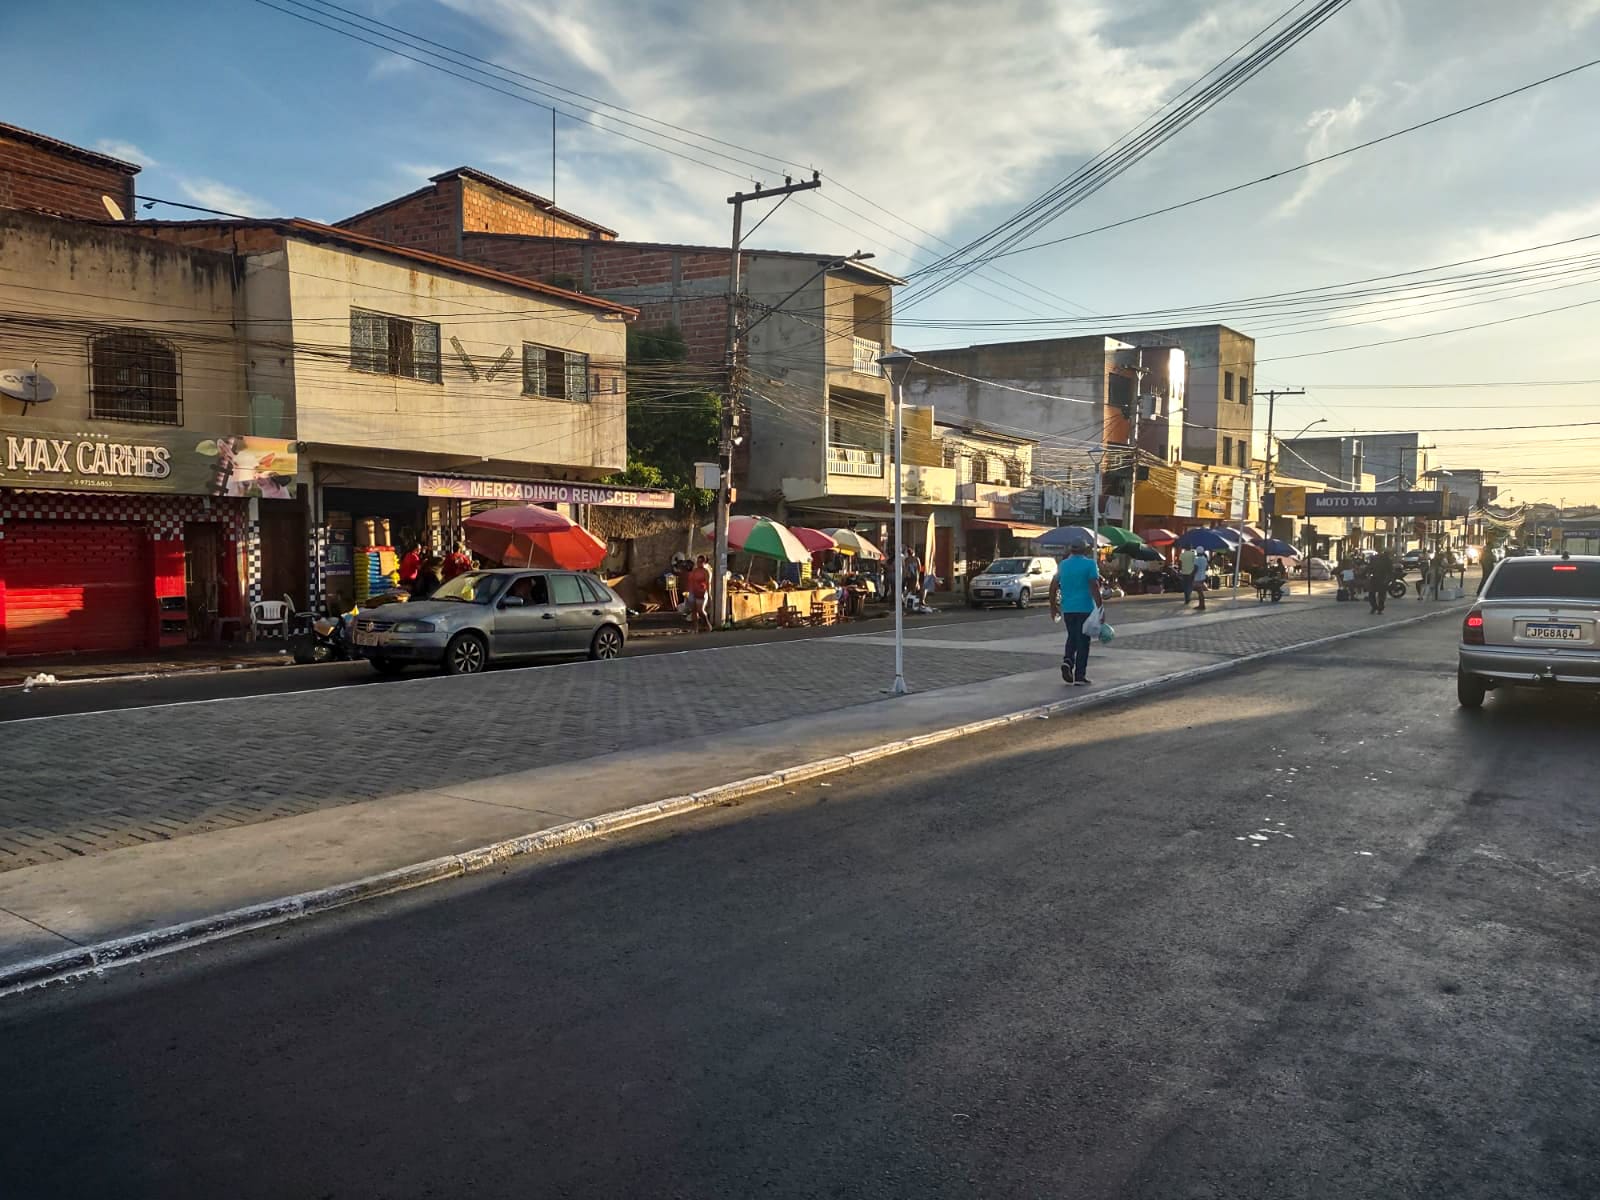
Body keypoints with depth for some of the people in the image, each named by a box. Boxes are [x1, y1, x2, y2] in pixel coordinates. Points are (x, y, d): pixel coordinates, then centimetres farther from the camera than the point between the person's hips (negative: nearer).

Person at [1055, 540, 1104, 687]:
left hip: (1067, 608, 4)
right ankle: (1079, 676, 2)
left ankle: (1067, 660, -4)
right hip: (1085, 608, -4)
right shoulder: (1089, 564, -8)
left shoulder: (1063, 565, 7)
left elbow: (1055, 586, 11)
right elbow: (1094, 587, -15)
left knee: (1072, 637, 21)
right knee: (1082, 641, 2)